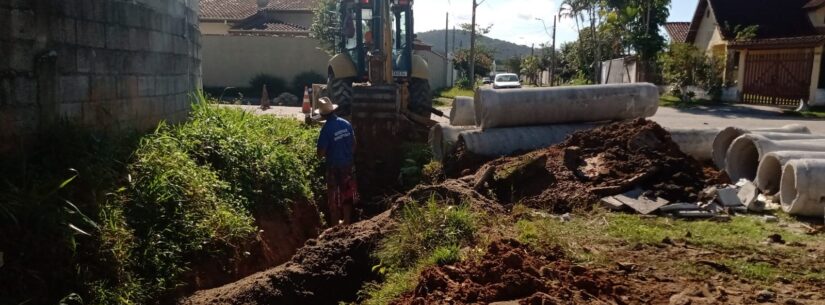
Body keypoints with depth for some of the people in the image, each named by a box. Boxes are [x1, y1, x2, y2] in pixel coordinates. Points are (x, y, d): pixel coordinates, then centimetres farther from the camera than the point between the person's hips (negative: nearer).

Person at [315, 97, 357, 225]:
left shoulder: (326, 128, -20)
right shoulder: (346, 123, -4)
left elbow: (321, 153, -19)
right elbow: (353, 143, 5)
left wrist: (325, 154, 4)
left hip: (334, 166, -5)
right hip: (347, 164, 5)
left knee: (333, 195, 10)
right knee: (347, 193, 18)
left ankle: (335, 225, 20)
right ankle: (347, 221, 29)